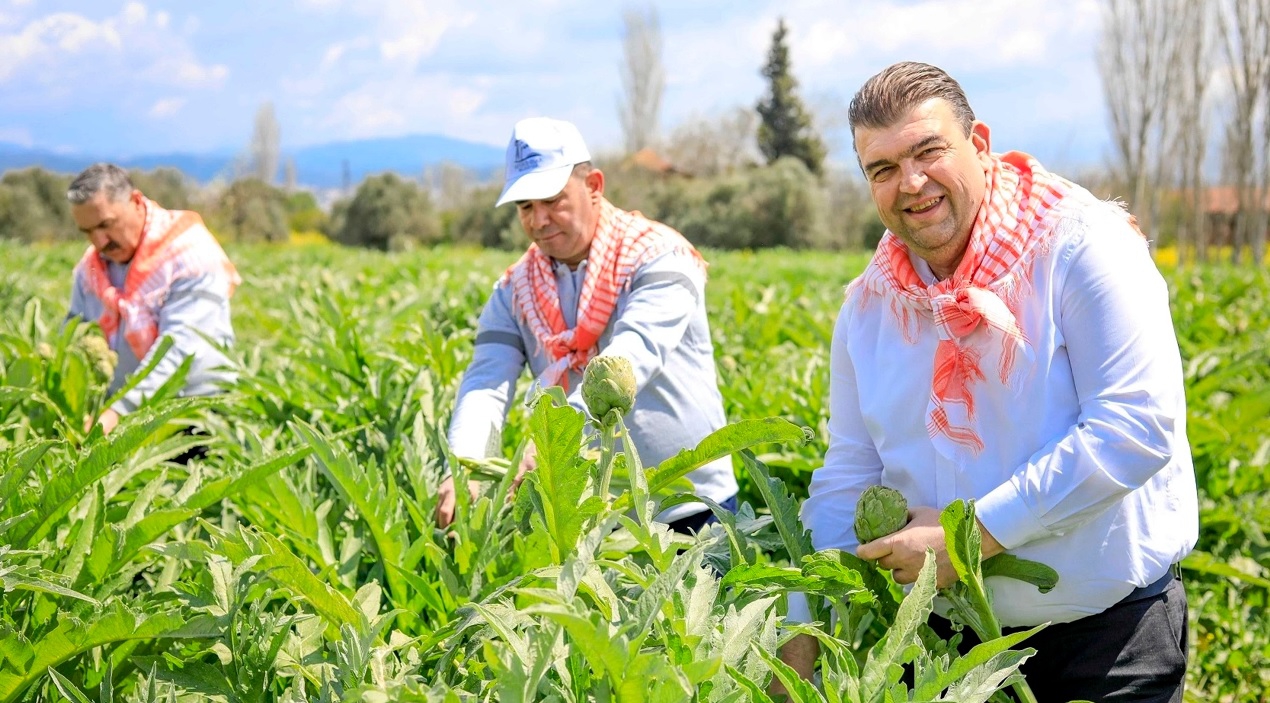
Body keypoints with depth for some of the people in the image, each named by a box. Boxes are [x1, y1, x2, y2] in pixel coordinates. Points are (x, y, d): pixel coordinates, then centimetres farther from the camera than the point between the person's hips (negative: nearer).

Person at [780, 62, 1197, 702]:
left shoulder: (1080, 244, -14)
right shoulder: (868, 305, 2)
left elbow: (1139, 426, -22)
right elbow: (848, 477, 6)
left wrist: (976, 532, -23)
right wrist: (800, 635, -3)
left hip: (1111, 629, -4)